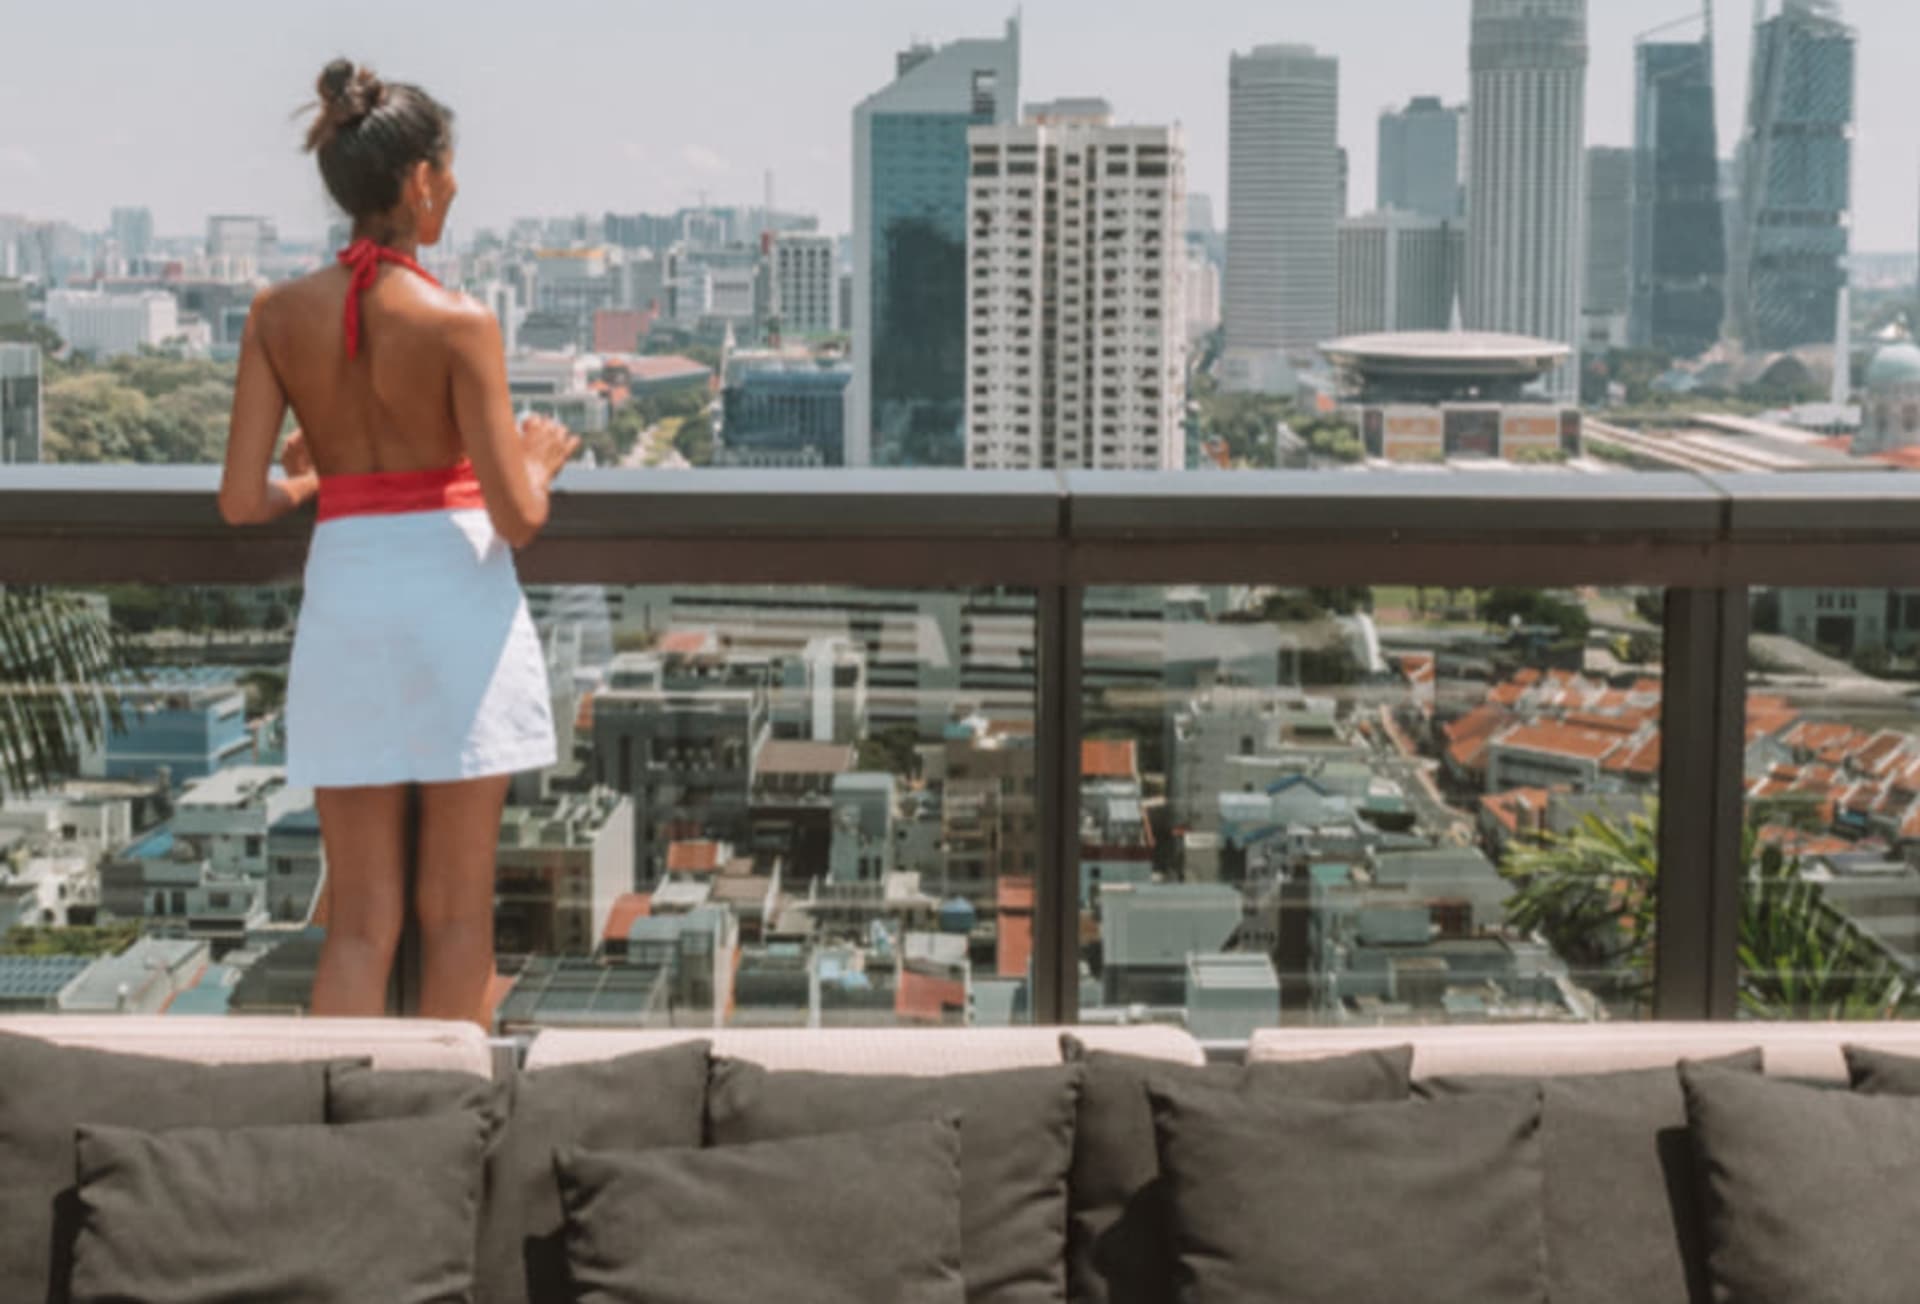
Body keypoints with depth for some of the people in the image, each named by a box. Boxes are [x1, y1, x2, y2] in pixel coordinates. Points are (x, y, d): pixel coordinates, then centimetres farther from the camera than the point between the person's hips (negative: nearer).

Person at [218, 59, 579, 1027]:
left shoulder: (278, 315, 0)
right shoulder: (459, 323, -11)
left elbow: (242, 501, -2)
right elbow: (518, 517, -12)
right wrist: (543, 462, 10)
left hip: (344, 602, 3)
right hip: (459, 606, -3)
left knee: (358, 922, 8)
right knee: (454, 912, 8)